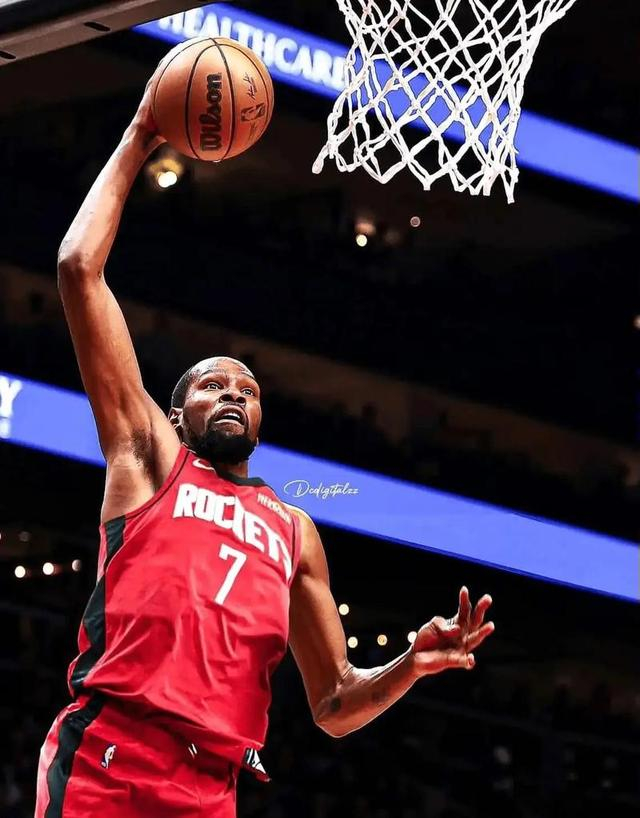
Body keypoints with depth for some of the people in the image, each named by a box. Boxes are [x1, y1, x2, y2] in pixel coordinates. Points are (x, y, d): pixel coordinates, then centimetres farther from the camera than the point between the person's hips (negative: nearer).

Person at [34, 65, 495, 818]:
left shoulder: (293, 531, 26)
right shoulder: (149, 457, 17)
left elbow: (335, 708, 27)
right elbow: (79, 268, 9)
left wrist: (411, 665, 6)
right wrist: (138, 141, 14)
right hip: (105, 756, -4)